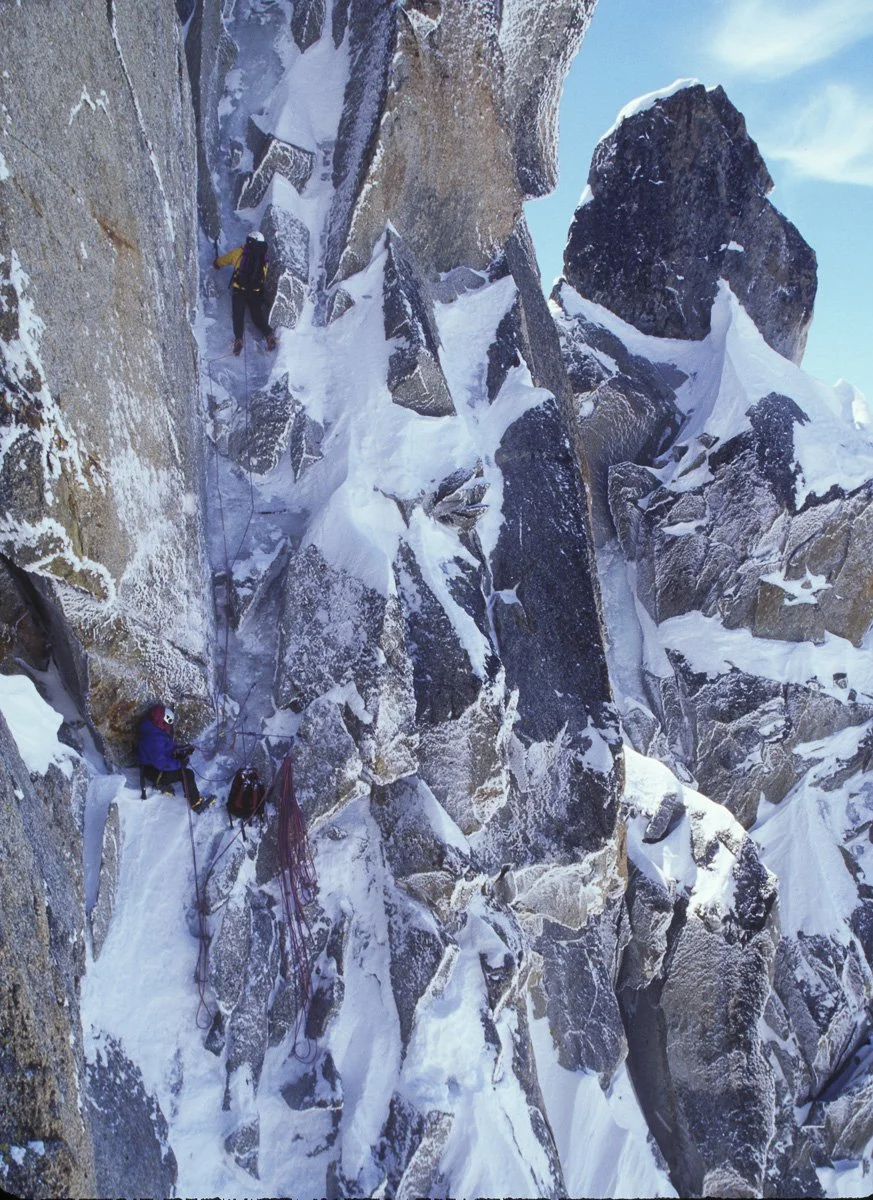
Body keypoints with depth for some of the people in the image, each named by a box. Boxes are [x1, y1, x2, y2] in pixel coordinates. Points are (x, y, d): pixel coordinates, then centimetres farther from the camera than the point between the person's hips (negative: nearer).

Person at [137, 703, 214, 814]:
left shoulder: (158, 731, -1)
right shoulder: (154, 739, -33)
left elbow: (169, 747, 13)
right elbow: (161, 763, -33)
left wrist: (183, 749, -1)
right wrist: (179, 764, -24)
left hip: (156, 762, 10)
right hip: (152, 772, -10)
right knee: (187, 774, -16)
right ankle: (196, 804, -4)